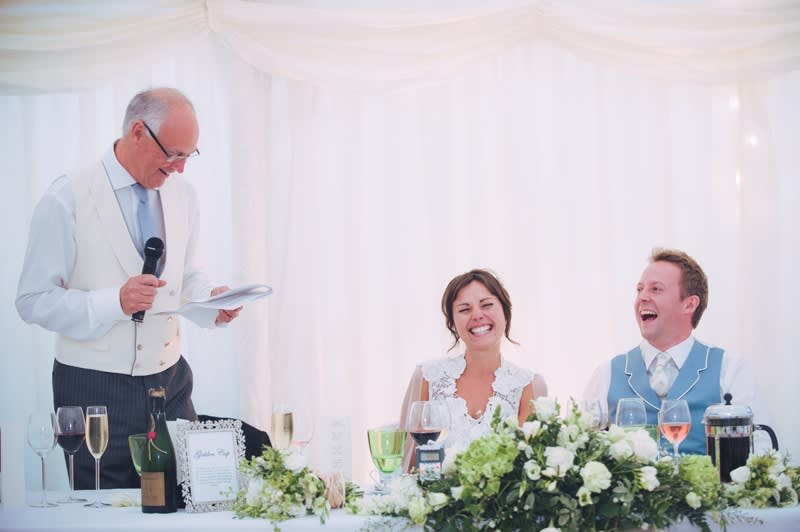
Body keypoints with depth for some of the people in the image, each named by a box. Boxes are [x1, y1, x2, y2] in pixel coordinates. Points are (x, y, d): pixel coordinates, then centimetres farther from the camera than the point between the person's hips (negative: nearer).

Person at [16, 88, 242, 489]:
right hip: (95, 390, -5)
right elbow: (34, 301, -12)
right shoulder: (67, 201, -12)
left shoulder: (182, 195, 7)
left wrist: (210, 297, -4)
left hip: (170, 383, 5)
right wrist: (114, 302, -25)